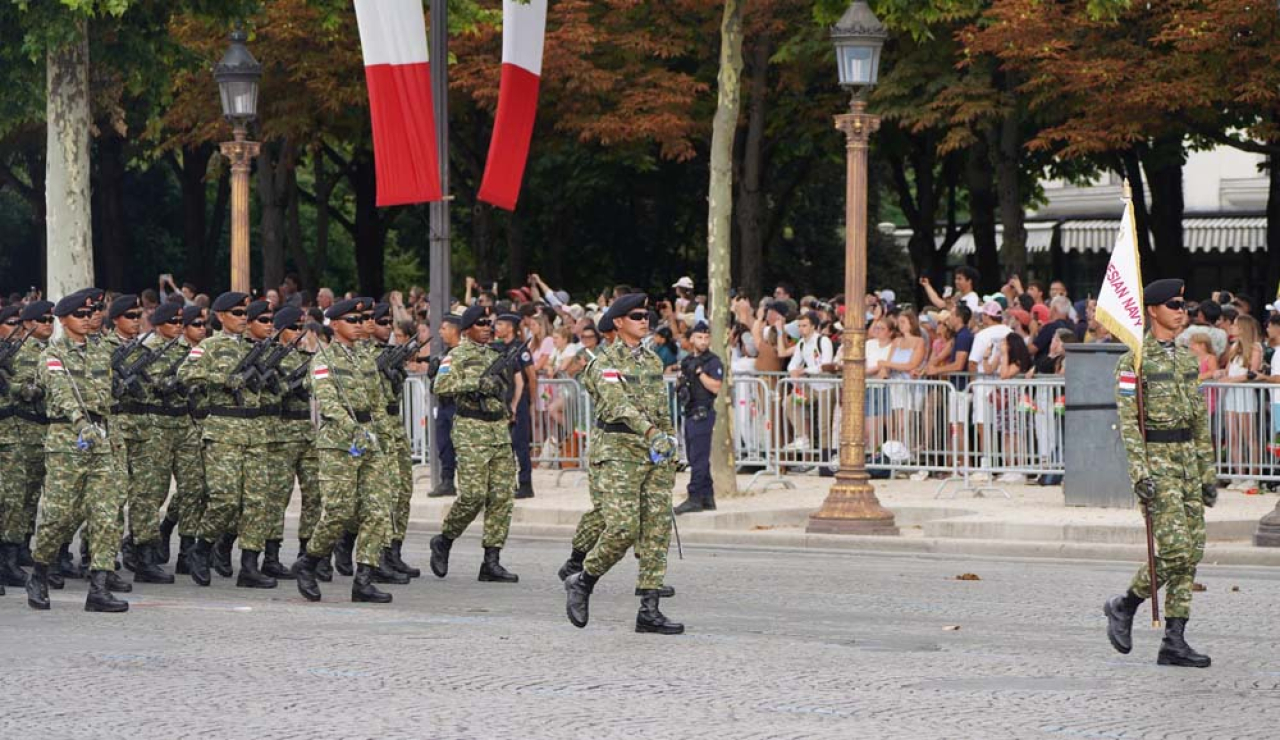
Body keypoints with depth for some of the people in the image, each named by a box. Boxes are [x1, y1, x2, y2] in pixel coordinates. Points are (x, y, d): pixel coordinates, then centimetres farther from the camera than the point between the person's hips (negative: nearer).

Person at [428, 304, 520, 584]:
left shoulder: (495, 355, 19)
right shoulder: (457, 356, -3)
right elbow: (441, 386, -18)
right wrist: (476, 383, -24)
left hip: (499, 428, 7)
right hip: (471, 431, -7)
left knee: (502, 495, 0)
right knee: (473, 494, -13)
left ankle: (492, 562, 1)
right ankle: (444, 541, 10)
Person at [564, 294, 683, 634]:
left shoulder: (652, 361, 15)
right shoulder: (606, 363, -7)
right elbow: (620, 402, -23)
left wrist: (670, 445, 20)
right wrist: (651, 432, -37)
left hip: (655, 452, 7)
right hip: (618, 451, -7)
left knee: (657, 530, 0)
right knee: (622, 527, -15)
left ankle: (649, 610, 0)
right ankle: (582, 582, 9)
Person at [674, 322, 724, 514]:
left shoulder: (713, 362, -6)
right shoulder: (687, 361, 16)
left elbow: (715, 387, -16)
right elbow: (678, 386, 24)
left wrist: (699, 372, -16)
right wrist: (680, 383, 2)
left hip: (703, 414, -8)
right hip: (689, 413, 8)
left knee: (699, 458, -11)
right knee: (695, 458, 11)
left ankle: (695, 498, -13)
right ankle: (707, 497, 16)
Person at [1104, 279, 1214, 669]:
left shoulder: (1186, 359, 15)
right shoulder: (1134, 361, -7)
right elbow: (1128, 420, -12)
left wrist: (1208, 472, 15)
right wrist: (1140, 472, -20)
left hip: (1187, 458, 7)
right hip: (1157, 460, -7)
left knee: (1192, 551, 2)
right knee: (1175, 549, -15)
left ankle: (1174, 643, 6)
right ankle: (1124, 606, 7)